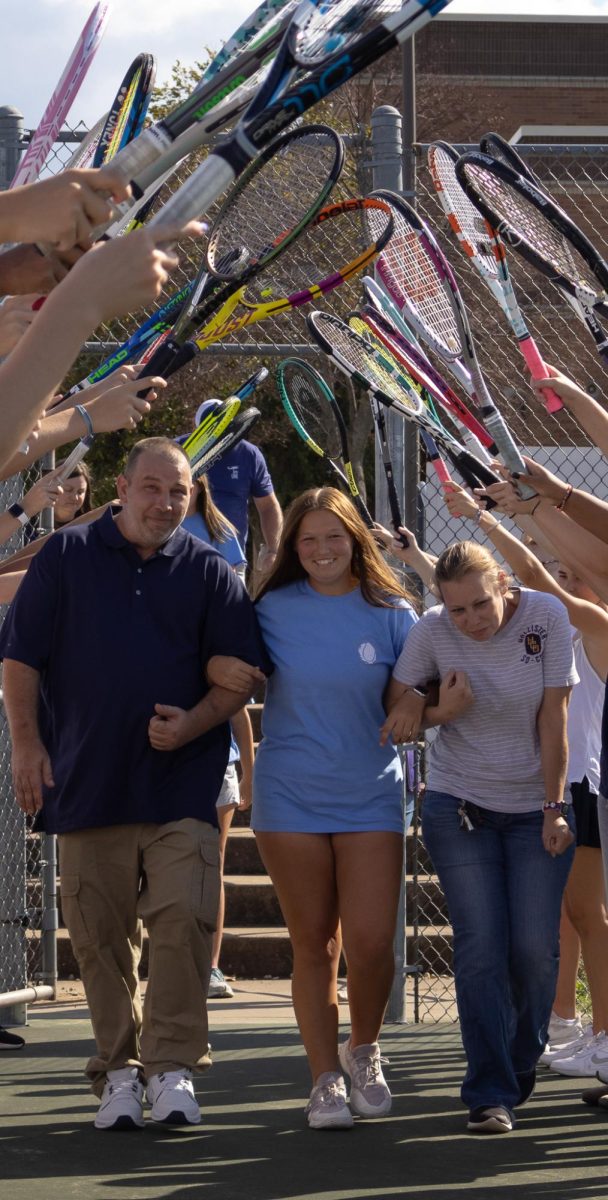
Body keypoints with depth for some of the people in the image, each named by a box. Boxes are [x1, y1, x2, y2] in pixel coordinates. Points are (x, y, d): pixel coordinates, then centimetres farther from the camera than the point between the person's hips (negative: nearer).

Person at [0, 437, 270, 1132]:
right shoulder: (67, 557, 5)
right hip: (87, 780, 0)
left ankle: (170, 1065, -3)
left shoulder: (208, 571, 7)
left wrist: (194, 723, -10)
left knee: (184, 918, -12)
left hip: (183, 782, 0)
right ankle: (118, 1069, 14)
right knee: (100, 933, 4)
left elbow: (240, 671, 7)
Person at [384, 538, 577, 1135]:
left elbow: (553, 715, -9)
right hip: (459, 806, 0)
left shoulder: (546, 616, -12)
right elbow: (394, 707, 0)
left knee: (536, 948, -3)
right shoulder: (430, 632, -10)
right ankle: (490, 1092, -3)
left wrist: (554, 807, -8)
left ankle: (521, 1068, 21)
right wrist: (441, 711, -21)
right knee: (482, 948, -8)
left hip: (535, 806, 0)